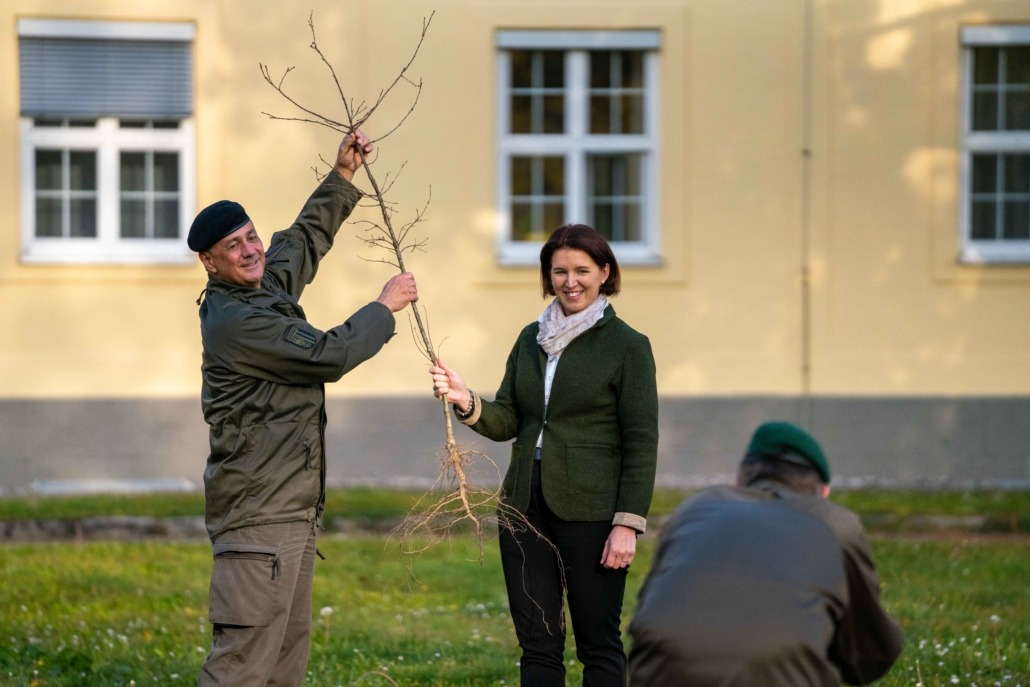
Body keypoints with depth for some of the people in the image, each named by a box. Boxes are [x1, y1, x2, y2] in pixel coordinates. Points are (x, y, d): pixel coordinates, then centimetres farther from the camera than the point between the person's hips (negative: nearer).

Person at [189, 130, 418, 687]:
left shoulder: (266, 286, 13)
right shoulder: (234, 321, -17)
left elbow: (304, 241, 33)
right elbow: (328, 355, -18)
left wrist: (342, 178, 28)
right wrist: (385, 306, -4)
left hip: (292, 513, 11)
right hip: (259, 517, -11)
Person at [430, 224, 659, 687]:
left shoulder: (628, 346, -5)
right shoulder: (531, 339, 12)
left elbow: (641, 444, -7)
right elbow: (506, 421, 10)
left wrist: (627, 524, -13)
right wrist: (466, 402, -10)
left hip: (590, 510, -5)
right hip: (526, 507, 5)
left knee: (598, 644, 1)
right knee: (537, 645, 7)